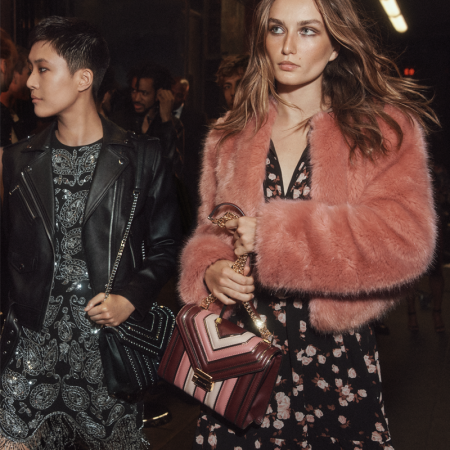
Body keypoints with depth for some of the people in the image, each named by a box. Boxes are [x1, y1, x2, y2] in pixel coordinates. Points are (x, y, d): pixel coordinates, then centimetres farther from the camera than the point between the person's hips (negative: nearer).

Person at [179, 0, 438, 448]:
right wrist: (210, 270, -10)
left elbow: (405, 237, -15)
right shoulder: (229, 135, 9)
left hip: (335, 355, -2)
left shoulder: (385, 128, -2)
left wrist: (274, 233, -19)